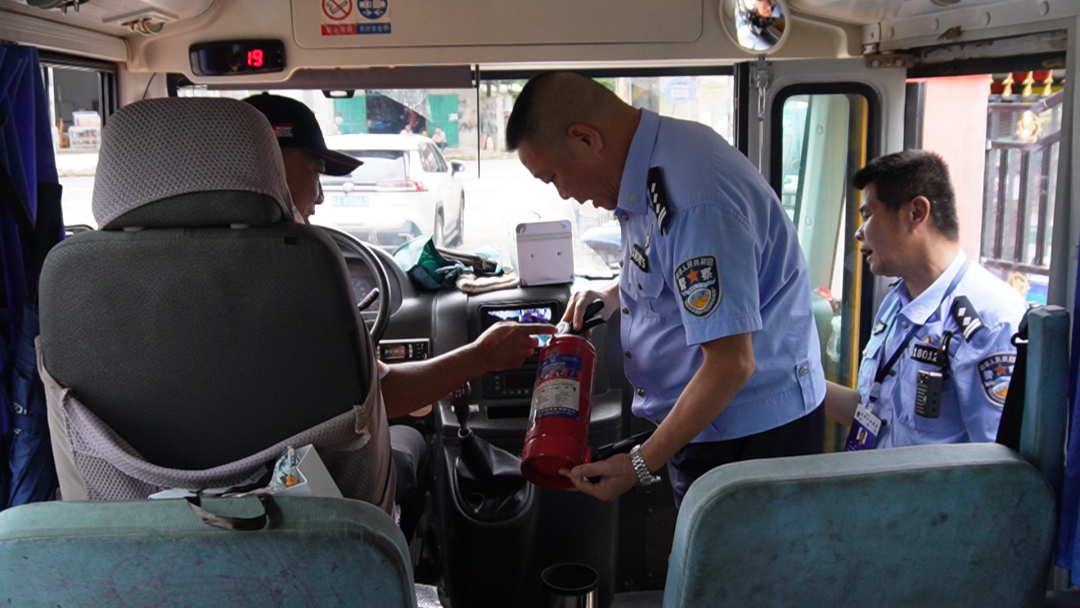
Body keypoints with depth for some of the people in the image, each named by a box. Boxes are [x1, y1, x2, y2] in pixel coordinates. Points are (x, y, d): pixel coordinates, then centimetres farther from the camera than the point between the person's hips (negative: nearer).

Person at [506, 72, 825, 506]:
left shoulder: (691, 202, -28)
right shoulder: (653, 161, 3)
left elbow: (731, 363, -27)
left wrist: (642, 464, -22)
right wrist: (614, 295, 9)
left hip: (755, 432, -9)